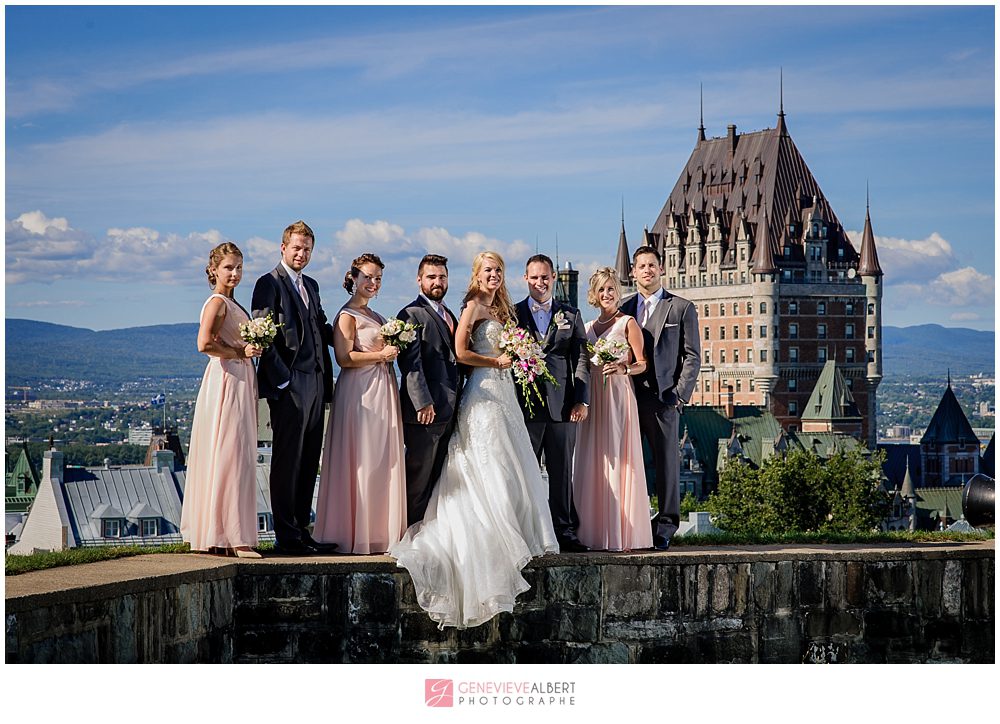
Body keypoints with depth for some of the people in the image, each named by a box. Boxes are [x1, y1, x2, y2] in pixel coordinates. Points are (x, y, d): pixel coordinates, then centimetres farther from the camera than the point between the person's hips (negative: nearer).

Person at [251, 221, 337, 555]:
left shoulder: (311, 285, 21)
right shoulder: (269, 284, -4)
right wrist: (281, 379, -16)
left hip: (316, 382, 8)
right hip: (289, 386, -8)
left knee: (309, 462, 10)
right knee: (287, 461, -5)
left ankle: (302, 531, 17)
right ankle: (286, 537, -1)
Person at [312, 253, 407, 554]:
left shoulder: (374, 316, 20)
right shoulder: (347, 315, -6)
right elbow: (344, 358, -16)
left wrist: (394, 351, 11)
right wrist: (381, 355, -14)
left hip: (383, 391, 9)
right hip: (360, 393, -9)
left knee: (383, 460, 7)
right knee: (362, 462, -8)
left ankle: (379, 531, 10)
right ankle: (357, 533, -4)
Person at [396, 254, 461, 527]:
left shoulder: (448, 315, 19)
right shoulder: (412, 314, -8)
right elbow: (411, 362, -16)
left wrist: (455, 401, 17)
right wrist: (423, 403, -23)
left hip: (447, 412, 8)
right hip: (425, 411, -8)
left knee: (437, 477, 11)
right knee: (419, 476, -3)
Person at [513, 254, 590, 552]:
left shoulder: (571, 315, 13)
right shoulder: (512, 314, 8)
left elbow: (581, 359, 8)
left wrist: (581, 401, -2)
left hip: (563, 404, 2)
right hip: (525, 405, -1)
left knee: (562, 472, 4)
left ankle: (565, 532, 8)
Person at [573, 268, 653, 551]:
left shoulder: (628, 323, 2)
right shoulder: (588, 327, 17)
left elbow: (643, 363, -1)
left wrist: (624, 369, -19)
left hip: (618, 395, -5)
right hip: (592, 397, 5)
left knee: (618, 461, -7)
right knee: (591, 462, 1)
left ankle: (621, 533, -5)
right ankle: (595, 531, 4)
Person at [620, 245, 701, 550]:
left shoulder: (682, 308, 6)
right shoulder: (624, 308, 14)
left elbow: (692, 356, 3)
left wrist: (680, 395, -6)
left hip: (663, 396, -2)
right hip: (628, 396, 2)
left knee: (666, 460, 0)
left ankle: (665, 526, 6)